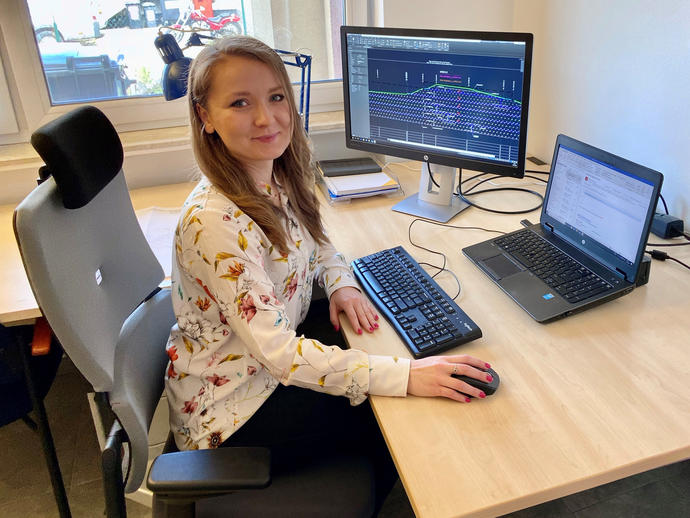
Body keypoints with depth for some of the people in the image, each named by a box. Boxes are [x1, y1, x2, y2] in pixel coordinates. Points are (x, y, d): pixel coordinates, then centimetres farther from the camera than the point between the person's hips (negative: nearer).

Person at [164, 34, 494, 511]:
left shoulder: (279, 177, -8)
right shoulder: (214, 222, -33)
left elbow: (315, 243, 11)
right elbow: (278, 353, -33)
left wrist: (341, 284, -10)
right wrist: (406, 375, -35)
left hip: (279, 351, 7)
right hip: (231, 406, -7)